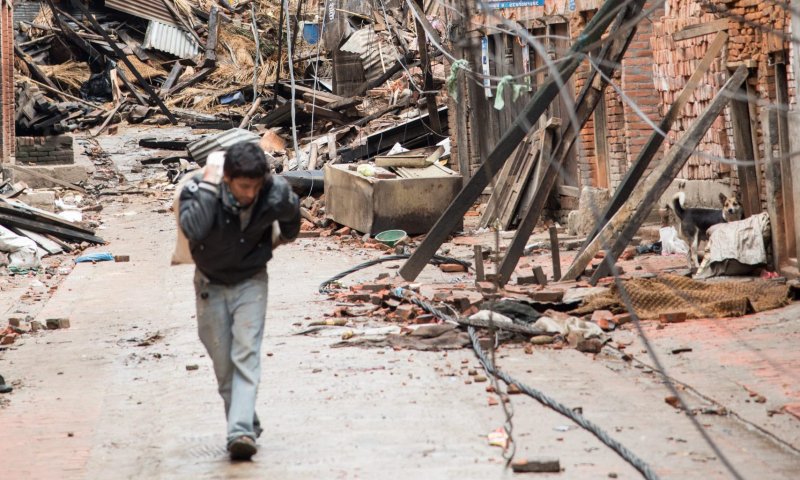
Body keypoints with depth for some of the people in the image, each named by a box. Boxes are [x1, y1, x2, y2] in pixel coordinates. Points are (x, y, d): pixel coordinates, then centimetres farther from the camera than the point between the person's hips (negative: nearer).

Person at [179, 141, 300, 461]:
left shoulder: (276, 194, -22)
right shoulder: (198, 189, -26)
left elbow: (291, 215, 3)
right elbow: (193, 229, -46)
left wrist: (287, 234, 21)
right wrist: (207, 189, -40)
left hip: (251, 281, -1)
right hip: (211, 284, 1)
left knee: (246, 354, -15)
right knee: (223, 363, 5)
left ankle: (241, 431, -23)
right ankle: (247, 425, 21)